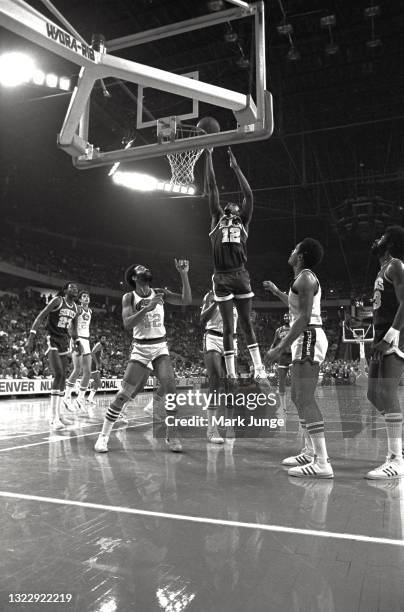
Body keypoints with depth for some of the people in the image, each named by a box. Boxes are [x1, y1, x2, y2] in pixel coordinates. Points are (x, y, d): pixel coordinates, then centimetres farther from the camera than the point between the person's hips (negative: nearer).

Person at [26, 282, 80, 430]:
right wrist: (32, 336, -23)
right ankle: (53, 417, -16)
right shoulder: (57, 301, -10)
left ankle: (58, 414, 16)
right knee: (58, 375, -19)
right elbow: (40, 317, -15)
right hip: (52, 341, -7)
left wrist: (77, 342, 17)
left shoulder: (75, 308, 11)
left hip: (64, 342, 8)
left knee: (63, 377, 6)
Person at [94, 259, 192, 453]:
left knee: (170, 388, -14)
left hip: (160, 347, 2)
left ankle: (172, 435, 0)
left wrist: (183, 274, -15)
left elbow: (186, 300, -7)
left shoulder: (160, 293, 3)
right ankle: (103, 435, 10)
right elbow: (127, 323, -17)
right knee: (124, 394, -5)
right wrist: (147, 308, -27)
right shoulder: (129, 297, -3)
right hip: (140, 348, -2)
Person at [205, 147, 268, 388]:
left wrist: (235, 166, 12)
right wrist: (209, 156, 16)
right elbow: (213, 188, 13)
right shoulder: (217, 219, 14)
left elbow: (249, 194, 9)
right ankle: (231, 375, 1)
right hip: (221, 277, 0)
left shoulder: (243, 221, 14)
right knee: (228, 327, 3)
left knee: (247, 324, 3)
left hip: (240, 276, 0)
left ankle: (260, 371, 3)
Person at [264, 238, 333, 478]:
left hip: (309, 337, -11)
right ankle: (311, 452, 23)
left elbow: (304, 318, -21)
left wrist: (281, 348, -23)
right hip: (307, 340, 11)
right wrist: (276, 291, 45)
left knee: (305, 399, -14)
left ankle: (322, 463, -15)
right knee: (298, 397, 15)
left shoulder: (304, 278, -11)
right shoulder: (307, 278, 19)